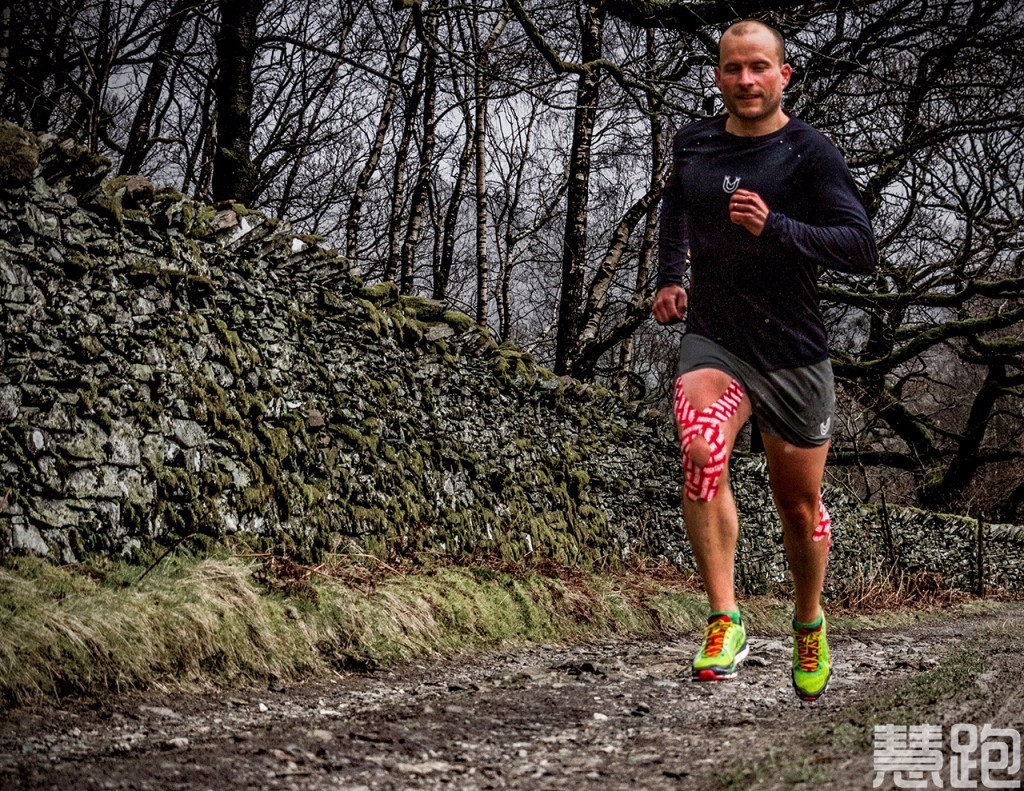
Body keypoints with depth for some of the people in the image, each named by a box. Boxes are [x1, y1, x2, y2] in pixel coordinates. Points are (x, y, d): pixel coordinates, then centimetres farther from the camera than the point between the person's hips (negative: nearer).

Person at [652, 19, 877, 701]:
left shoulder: (811, 152, -8)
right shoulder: (693, 144, 5)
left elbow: (863, 248, -17)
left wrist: (775, 226, -29)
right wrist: (669, 276, 15)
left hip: (794, 352, -1)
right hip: (712, 341, 2)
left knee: (800, 508, 10)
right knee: (702, 455, -29)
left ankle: (810, 624, 38)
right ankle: (725, 623, -23)